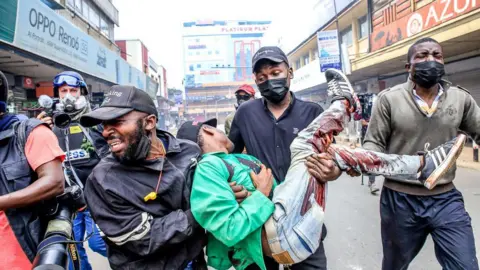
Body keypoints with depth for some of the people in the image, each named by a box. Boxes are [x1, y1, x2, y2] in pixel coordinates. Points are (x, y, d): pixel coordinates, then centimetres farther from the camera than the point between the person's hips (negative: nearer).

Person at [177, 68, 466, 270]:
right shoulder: (209, 168, -8)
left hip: (298, 232, 10)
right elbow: (231, 230, -19)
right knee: (304, 146, -12)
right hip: (281, 234, -9)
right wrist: (263, 193, -12)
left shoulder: (231, 161, 23)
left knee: (331, 151, 10)